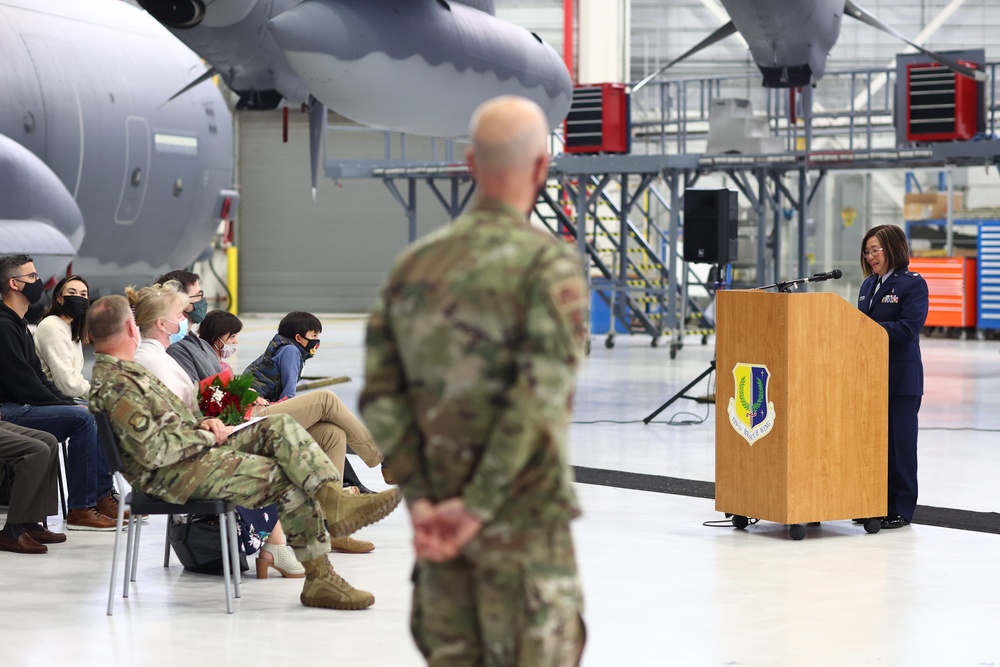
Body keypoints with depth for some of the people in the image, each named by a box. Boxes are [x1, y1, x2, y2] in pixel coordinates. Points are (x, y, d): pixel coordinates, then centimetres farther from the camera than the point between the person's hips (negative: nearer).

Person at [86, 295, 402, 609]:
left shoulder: (122, 371, 17)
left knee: (280, 425, -6)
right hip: (173, 475, -10)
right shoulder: (114, 386, -18)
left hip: (194, 451, 10)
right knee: (290, 481, -16)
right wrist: (205, 435, -10)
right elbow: (152, 450, -24)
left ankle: (335, 500, -25)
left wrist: (200, 424, 6)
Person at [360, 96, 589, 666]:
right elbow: (541, 398, -25)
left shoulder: (414, 265, 7)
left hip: (439, 518, 6)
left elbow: (381, 398, 0)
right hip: (523, 518, -6)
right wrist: (476, 509, -20)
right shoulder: (552, 265, -14)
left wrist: (422, 505, -6)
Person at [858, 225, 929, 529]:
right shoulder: (868, 285, 15)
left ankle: (901, 508, 7)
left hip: (901, 380, -7)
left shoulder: (913, 284, -8)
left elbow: (907, 329, -19)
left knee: (899, 442, 0)